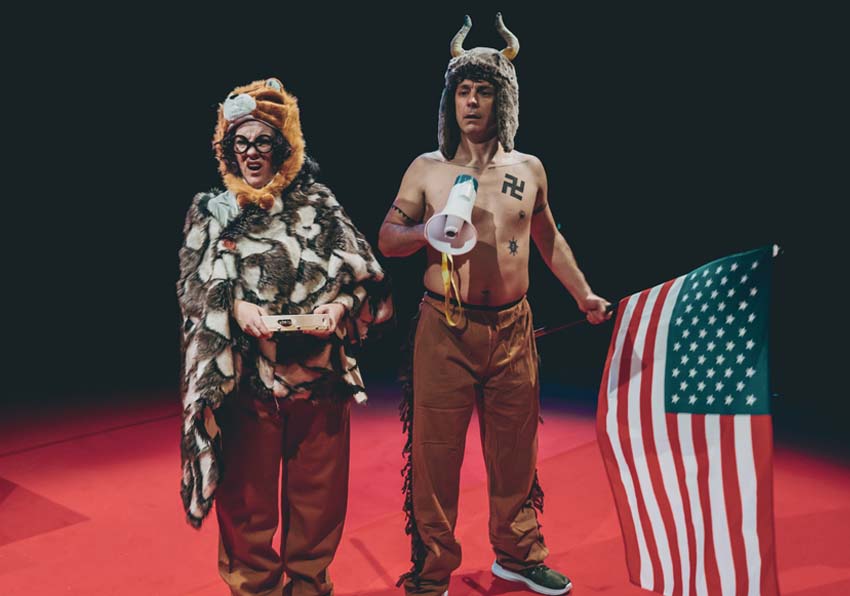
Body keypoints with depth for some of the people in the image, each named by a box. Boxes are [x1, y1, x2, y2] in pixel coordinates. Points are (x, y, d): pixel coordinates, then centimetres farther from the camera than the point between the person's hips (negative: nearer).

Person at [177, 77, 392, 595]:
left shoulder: (319, 205, 5)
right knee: (247, 495, 8)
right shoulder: (212, 212, 6)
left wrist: (339, 307, -15)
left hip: (319, 373, 1)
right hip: (244, 375, 0)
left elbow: (363, 278, 4)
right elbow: (192, 290, 2)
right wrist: (234, 309, -17)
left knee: (319, 493, 11)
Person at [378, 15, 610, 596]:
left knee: (515, 449, 12)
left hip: (512, 329, 3)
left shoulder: (528, 169, 9)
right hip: (445, 330, -2)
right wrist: (426, 231, -15)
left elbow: (549, 238, 21)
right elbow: (387, 238, 5)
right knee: (435, 451, 1)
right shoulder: (427, 168, 2)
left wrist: (583, 294, 19)